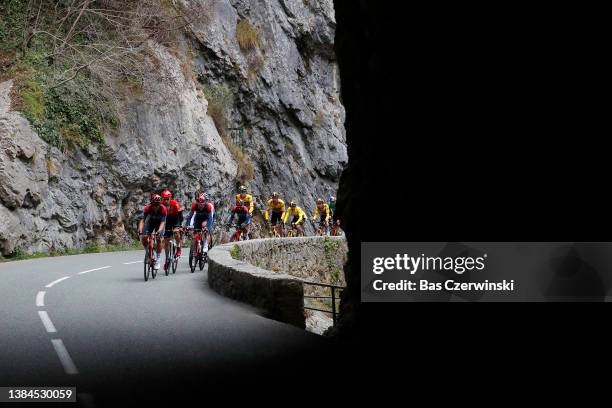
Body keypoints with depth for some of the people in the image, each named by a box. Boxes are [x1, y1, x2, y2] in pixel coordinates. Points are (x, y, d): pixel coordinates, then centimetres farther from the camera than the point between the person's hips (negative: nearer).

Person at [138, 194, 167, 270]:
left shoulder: (163, 209, -33)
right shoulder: (147, 208, -30)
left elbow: (162, 222, -36)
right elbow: (142, 220, -34)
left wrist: (159, 231, -54)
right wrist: (140, 230, -49)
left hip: (159, 223, -2)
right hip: (150, 222, 2)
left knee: (159, 240, -16)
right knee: (143, 238, -17)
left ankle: (157, 260, -5)